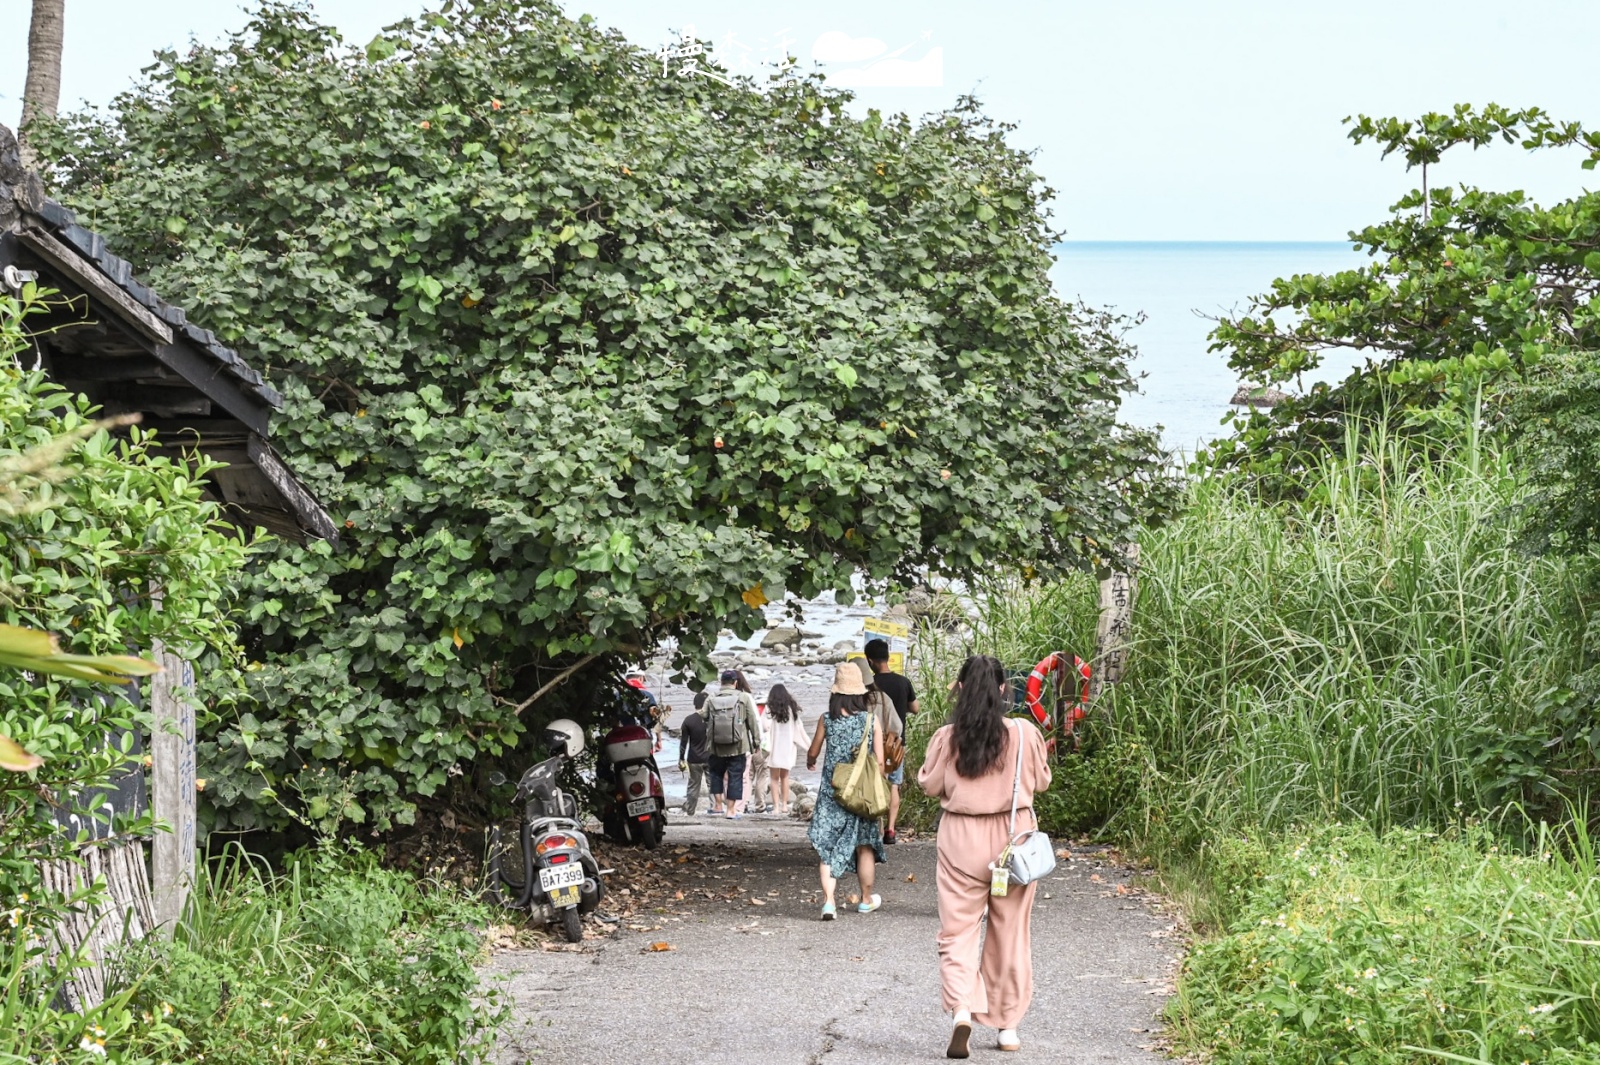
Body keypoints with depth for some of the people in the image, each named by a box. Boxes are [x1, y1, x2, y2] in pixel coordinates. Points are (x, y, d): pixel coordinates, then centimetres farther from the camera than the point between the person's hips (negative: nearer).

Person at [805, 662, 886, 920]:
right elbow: (880, 761, -4)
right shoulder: (872, 720, -6)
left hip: (832, 790, -1)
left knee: (827, 847, 3)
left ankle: (828, 900, -12)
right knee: (865, 847, 16)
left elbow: (813, 752, 9)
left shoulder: (826, 720, -6)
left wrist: (810, 762, 32)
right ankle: (867, 899, 31)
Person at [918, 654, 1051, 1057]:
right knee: (1010, 933, 13)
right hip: (1013, 836, 1)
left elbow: (929, 785, 1)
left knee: (958, 930, 3)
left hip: (961, 838, -1)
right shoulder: (1025, 733, -7)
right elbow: (1042, 781, 6)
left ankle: (960, 1009, -20)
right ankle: (1008, 1024, 20)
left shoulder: (947, 737, -9)